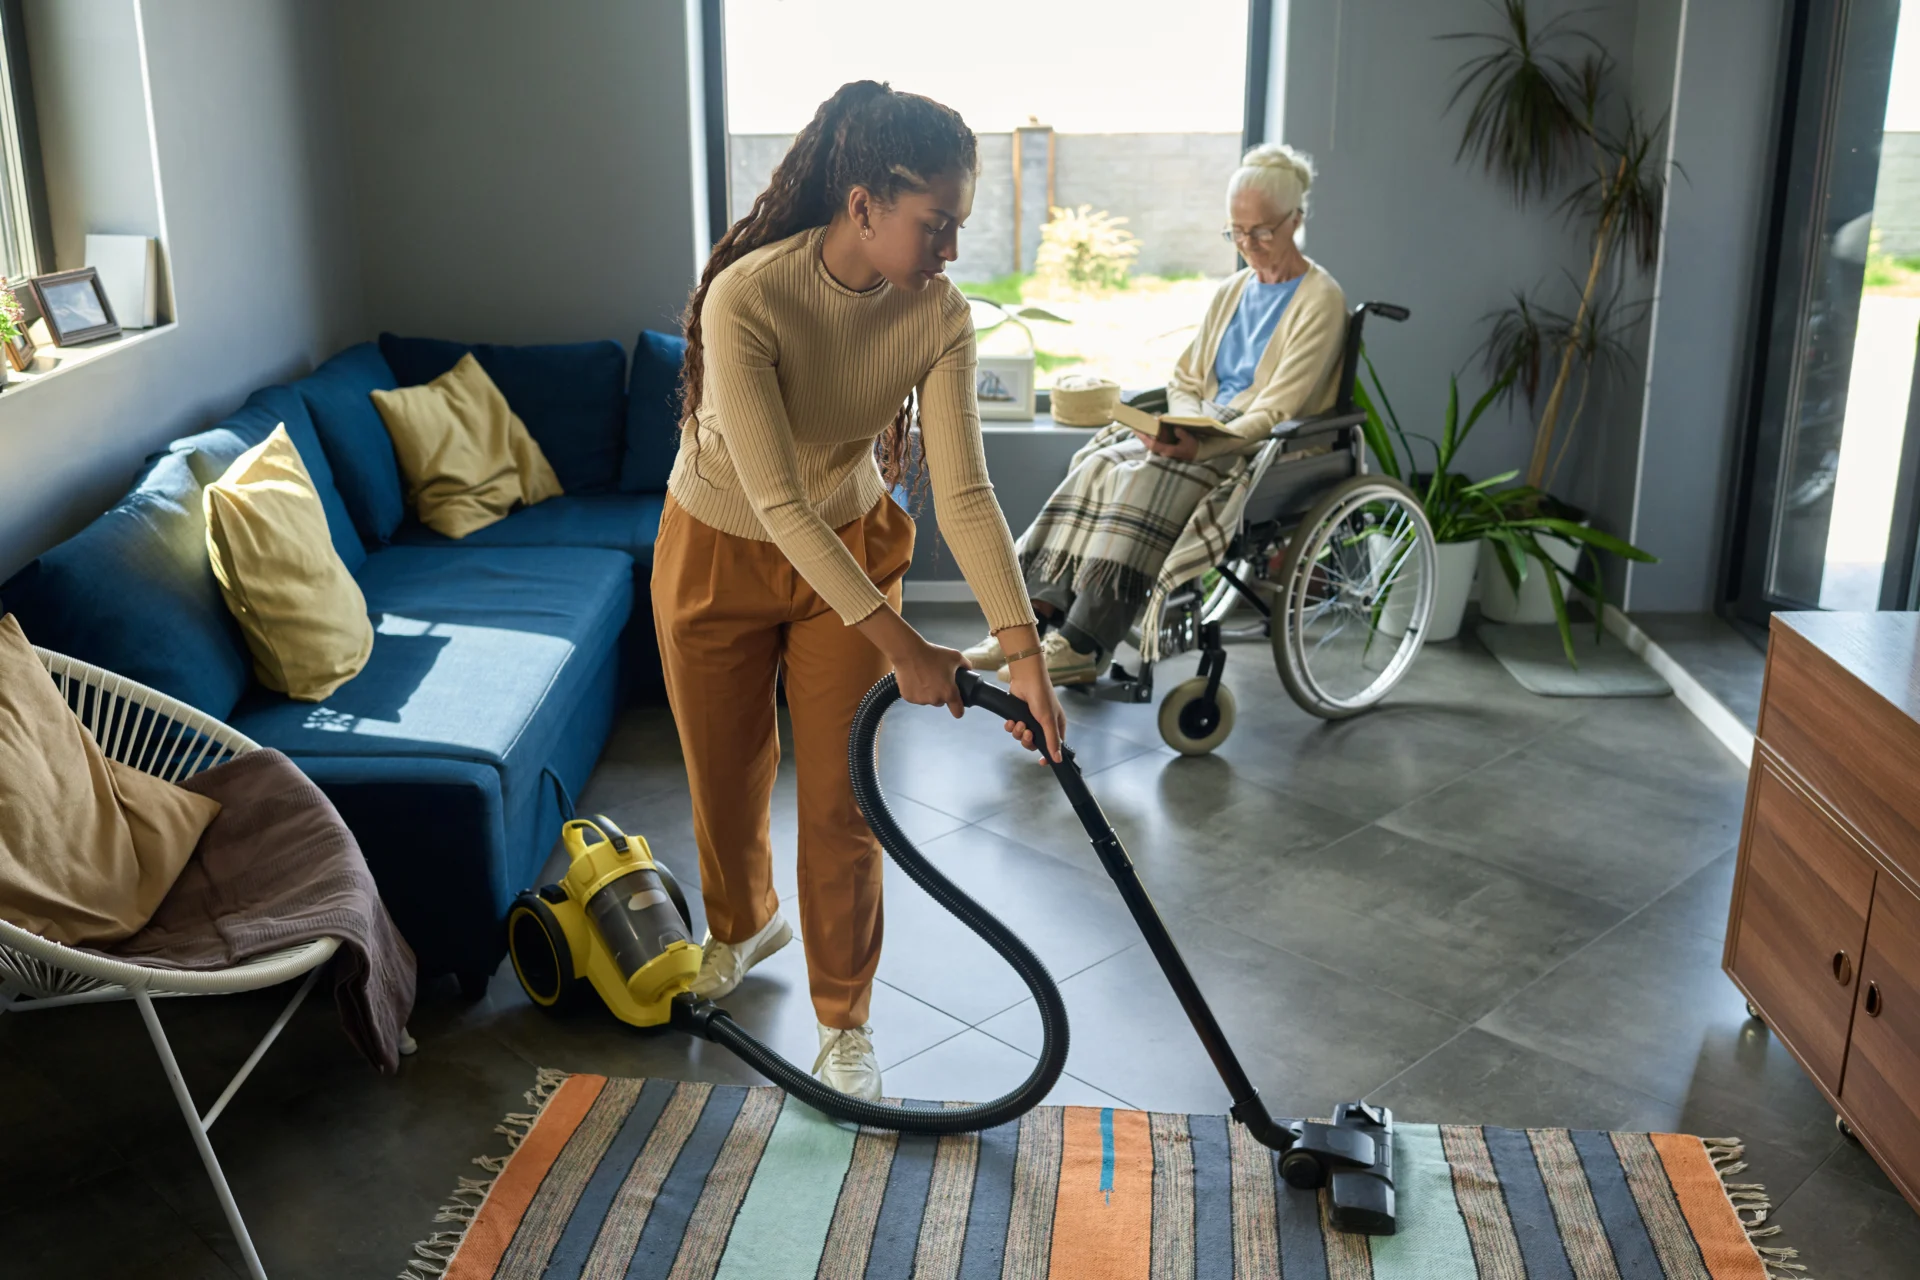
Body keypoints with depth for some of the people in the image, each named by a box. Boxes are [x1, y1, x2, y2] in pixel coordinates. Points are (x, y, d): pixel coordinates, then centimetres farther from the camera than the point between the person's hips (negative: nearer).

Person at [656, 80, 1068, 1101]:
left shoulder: (939, 315, -20)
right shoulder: (747, 297, -32)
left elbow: (963, 490, -22)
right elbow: (778, 501, -34)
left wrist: (1023, 651, -31)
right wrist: (898, 643, -37)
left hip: (850, 550, 2)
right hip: (718, 552, -2)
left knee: (841, 802, 3)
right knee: (725, 776, 16)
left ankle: (844, 1023, 23)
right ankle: (742, 924, 49)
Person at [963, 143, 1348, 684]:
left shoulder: (1320, 301, -5)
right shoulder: (1233, 291, 19)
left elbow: (1277, 412, -13)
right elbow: (1185, 380, 18)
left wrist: (1200, 443, -26)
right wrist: (1180, 428, -5)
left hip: (1264, 450, -7)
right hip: (1202, 439, 7)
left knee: (1144, 477, -31)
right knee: (1102, 462, -21)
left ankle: (1082, 644, -35)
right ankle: (1036, 613, -30)